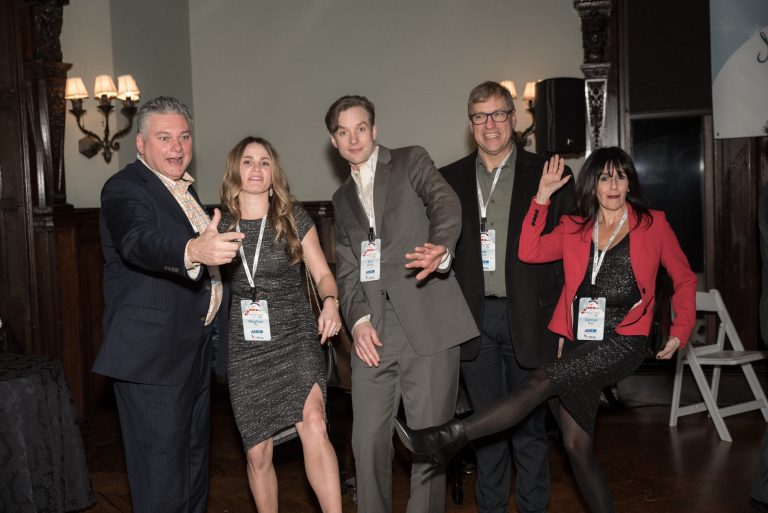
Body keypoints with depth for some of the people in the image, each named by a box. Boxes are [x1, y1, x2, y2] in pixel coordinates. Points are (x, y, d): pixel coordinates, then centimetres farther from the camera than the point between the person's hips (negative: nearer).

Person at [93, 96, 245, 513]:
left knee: (195, 453, 21)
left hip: (193, 348, 9)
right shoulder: (124, 188, -16)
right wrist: (194, 251, -54)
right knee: (162, 466, -3)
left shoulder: (183, 188, 13)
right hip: (151, 352, -9)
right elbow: (138, 242, -38)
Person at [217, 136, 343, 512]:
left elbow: (322, 273, 3)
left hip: (295, 335, -2)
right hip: (245, 344, 2)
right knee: (257, 453, 4)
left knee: (313, 425, -25)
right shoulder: (221, 224, 7)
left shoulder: (293, 217, 3)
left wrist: (330, 302, -16)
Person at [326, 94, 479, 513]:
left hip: (427, 322, -4)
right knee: (367, 441, 4)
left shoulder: (412, 161, 7)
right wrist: (358, 320, -3)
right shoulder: (342, 198, 21)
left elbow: (445, 203, -12)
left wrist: (440, 250, -34)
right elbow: (346, 267, 15)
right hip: (373, 330, 4)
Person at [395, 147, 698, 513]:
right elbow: (529, 252, -2)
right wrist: (543, 195, -5)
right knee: (576, 445, 1)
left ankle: (453, 435, -27)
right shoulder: (574, 228, 12)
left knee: (542, 381, -25)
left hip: (624, 341, -4)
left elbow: (684, 279, 13)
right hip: (580, 342, 4)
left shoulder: (652, 224, 6)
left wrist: (680, 332, 2)